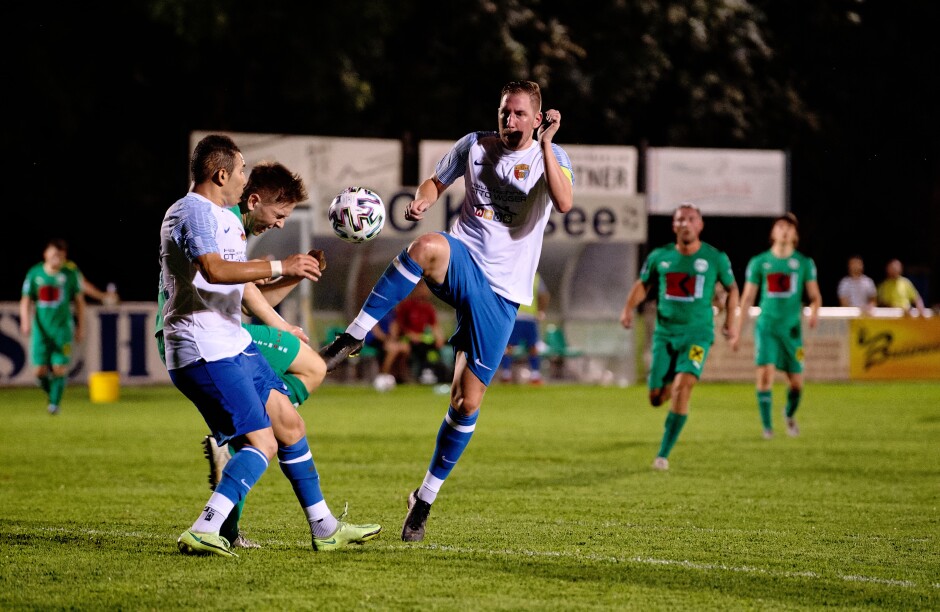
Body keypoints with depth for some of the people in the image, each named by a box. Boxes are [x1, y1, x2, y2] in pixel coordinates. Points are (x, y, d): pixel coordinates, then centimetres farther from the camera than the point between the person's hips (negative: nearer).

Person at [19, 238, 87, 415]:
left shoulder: (70, 274, -1)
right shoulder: (34, 273, 1)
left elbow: (79, 301, 7)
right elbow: (25, 301, 5)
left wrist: (81, 328, 6)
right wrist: (25, 321, -11)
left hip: (63, 327, -1)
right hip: (41, 328, 1)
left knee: (59, 367, -9)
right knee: (40, 370, -2)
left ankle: (55, 402, 4)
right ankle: (52, 393, 25)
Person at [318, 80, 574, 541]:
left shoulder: (551, 156, 1)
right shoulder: (475, 146, 6)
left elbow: (564, 203, -18)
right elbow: (437, 181, 20)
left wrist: (545, 143, -25)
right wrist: (422, 201, -3)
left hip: (501, 293, 0)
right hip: (462, 264, 0)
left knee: (467, 403, -1)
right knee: (428, 246, -39)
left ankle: (426, 498, 18)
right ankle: (351, 339, -35)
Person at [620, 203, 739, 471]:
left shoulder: (715, 258, -1)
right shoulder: (659, 256, 3)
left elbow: (732, 289, 14)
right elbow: (642, 285, 15)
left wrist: (730, 322, 8)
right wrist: (628, 309, -2)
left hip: (697, 333, -2)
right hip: (665, 333, 3)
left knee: (683, 385, -23)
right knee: (657, 397, -1)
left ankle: (664, 454, -18)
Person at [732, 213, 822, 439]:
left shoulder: (804, 263, 5)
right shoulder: (759, 262, 5)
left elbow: (815, 295, 6)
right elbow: (747, 298, 9)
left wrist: (814, 312, -17)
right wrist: (738, 332, 7)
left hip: (792, 327, 1)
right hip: (766, 326, -1)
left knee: (796, 382, 3)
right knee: (765, 373, -17)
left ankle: (790, 414, 34)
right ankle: (767, 426, -8)